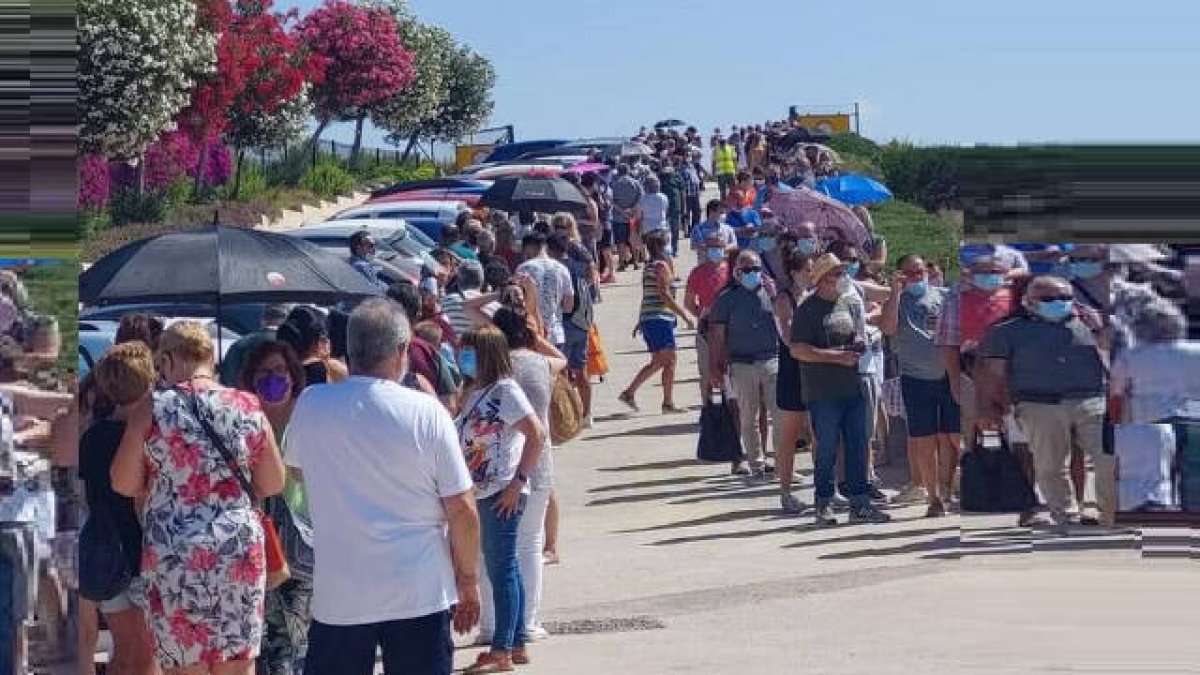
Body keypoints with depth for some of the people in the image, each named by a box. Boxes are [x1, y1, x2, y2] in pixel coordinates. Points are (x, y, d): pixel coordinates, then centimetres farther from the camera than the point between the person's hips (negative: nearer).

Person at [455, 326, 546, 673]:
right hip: (482, 492, 9)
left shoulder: (505, 390, -12)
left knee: (502, 569, -4)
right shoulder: (479, 392, 14)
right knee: (503, 569, 13)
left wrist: (518, 482, -20)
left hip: (502, 495, -9)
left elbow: (537, 434, -20)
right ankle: (517, 645, 21)